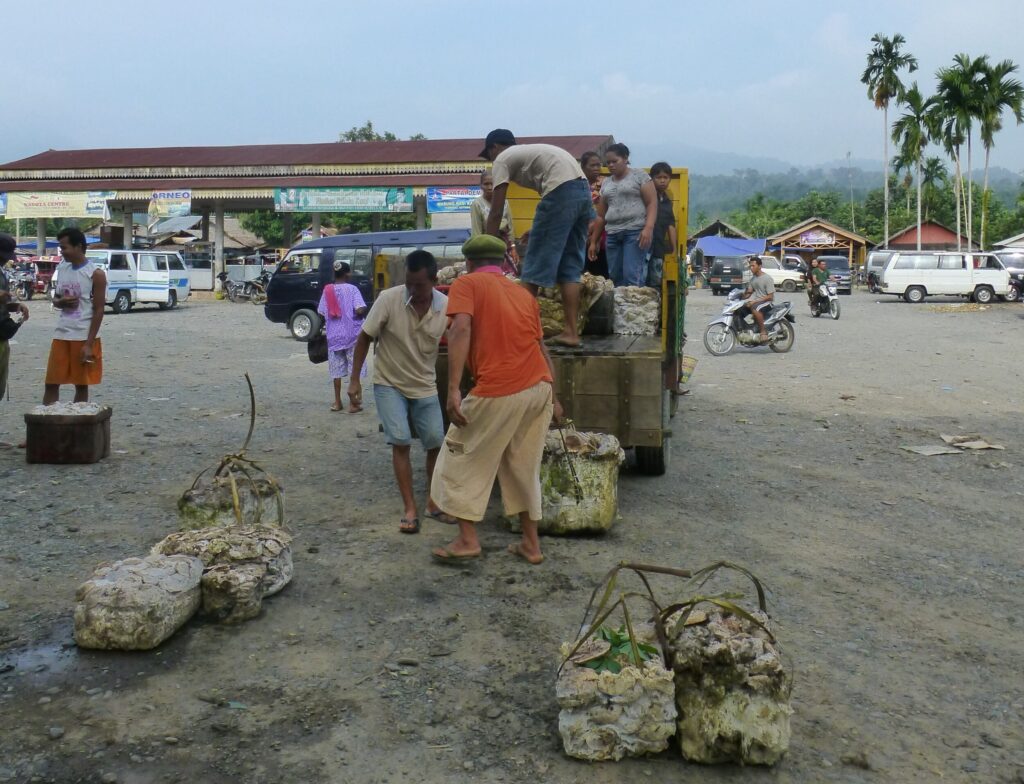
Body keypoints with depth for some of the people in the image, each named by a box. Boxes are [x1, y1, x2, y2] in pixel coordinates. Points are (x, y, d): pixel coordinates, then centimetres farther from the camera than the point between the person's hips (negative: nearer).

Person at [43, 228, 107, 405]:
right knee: (51, 383, 6)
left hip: (84, 337, -6)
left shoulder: (95, 273, -9)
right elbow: (55, 299, 20)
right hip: (61, 335, 6)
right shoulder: (62, 269, 10)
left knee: (81, 385, 4)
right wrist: (61, 302, -7)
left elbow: (98, 310, -11)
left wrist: (89, 344, -15)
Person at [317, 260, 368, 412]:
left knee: (337, 370, 12)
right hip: (351, 334, -4)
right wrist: (361, 314, 2)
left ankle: (337, 403, 17)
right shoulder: (352, 289, -9)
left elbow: (321, 313, 2)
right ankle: (353, 404, 3)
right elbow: (360, 310, -19)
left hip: (333, 335, 4)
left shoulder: (327, 290, 2)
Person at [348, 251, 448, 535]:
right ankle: (409, 508, -3)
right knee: (401, 442, -13)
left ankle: (434, 500, 24)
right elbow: (364, 338, -10)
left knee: (436, 443, 3)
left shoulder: (446, 307, -15)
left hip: (425, 386, 3)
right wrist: (354, 380, -10)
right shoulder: (388, 299, -21)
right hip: (389, 383, -2)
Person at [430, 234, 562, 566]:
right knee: (523, 466, 19)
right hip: (540, 388, 6)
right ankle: (531, 543, 24)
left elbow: (461, 330, -14)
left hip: (498, 392, -6)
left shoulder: (466, 284, 4)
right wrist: (553, 398, 33)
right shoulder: (523, 293, 21)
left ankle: (467, 540, 13)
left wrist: (453, 390, -19)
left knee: (464, 460, 11)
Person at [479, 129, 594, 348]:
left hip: (561, 191, -8)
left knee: (535, 264, 1)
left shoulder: (502, 159, 9)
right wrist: (539, 231, 32)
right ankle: (571, 332, 10)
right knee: (570, 267, 12)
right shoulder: (529, 152, 33)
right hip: (583, 190, 8)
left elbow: (496, 212, 6)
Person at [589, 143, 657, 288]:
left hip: (636, 231, -6)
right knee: (615, 278, 2)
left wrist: (648, 228, -17)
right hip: (613, 235, 6)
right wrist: (593, 241, 19)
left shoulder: (639, 175, 4)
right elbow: (600, 215, 22)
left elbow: (652, 203, -3)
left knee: (631, 276, -15)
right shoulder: (605, 183, 19)